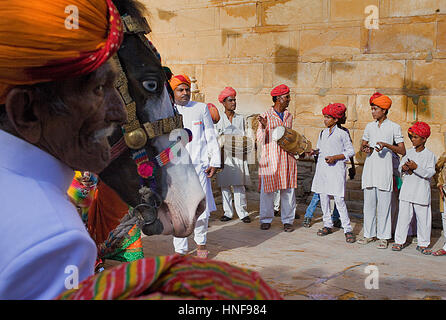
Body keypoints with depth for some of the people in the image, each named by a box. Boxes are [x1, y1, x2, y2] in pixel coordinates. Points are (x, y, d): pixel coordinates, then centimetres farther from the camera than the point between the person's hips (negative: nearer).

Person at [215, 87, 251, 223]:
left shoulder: (241, 118, 13)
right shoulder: (219, 119, 8)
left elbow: (245, 136, 14)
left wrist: (242, 145, -4)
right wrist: (221, 144, -11)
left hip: (238, 156, 0)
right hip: (224, 156, 0)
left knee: (239, 185, -5)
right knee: (225, 185, 1)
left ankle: (242, 212, -1)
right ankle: (228, 212, 8)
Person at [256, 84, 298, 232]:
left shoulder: (289, 116, 13)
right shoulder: (266, 116, -3)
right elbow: (260, 140, -6)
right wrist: (263, 126, -22)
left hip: (287, 158, 4)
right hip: (270, 158, -4)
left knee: (288, 190, 5)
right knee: (267, 190, 0)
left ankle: (287, 220, 15)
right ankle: (266, 220, 14)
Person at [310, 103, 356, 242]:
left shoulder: (342, 134, -3)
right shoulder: (322, 133, 13)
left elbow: (350, 151, -2)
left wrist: (335, 157, -13)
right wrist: (314, 151, 1)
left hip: (336, 169, -6)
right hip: (322, 168, 6)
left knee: (339, 200, -9)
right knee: (323, 198, 9)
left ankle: (348, 229, -3)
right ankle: (328, 225, 22)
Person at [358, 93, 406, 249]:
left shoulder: (394, 127, -1)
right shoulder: (369, 126, 13)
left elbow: (402, 151, -4)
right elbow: (362, 145, 22)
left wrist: (387, 145, -18)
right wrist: (365, 148, -1)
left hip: (384, 170, -4)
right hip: (369, 169, 5)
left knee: (384, 204, -2)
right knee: (369, 203, 7)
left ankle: (383, 237, 7)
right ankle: (369, 234, 17)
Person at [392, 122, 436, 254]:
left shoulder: (429, 155, -4)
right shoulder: (408, 152, 9)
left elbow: (430, 173, -12)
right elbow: (400, 167, 13)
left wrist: (416, 168, -23)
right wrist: (403, 168, -9)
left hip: (422, 192, -3)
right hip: (407, 191, 3)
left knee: (423, 218, 3)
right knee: (403, 216, 5)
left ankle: (423, 244, 15)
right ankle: (399, 241, 14)